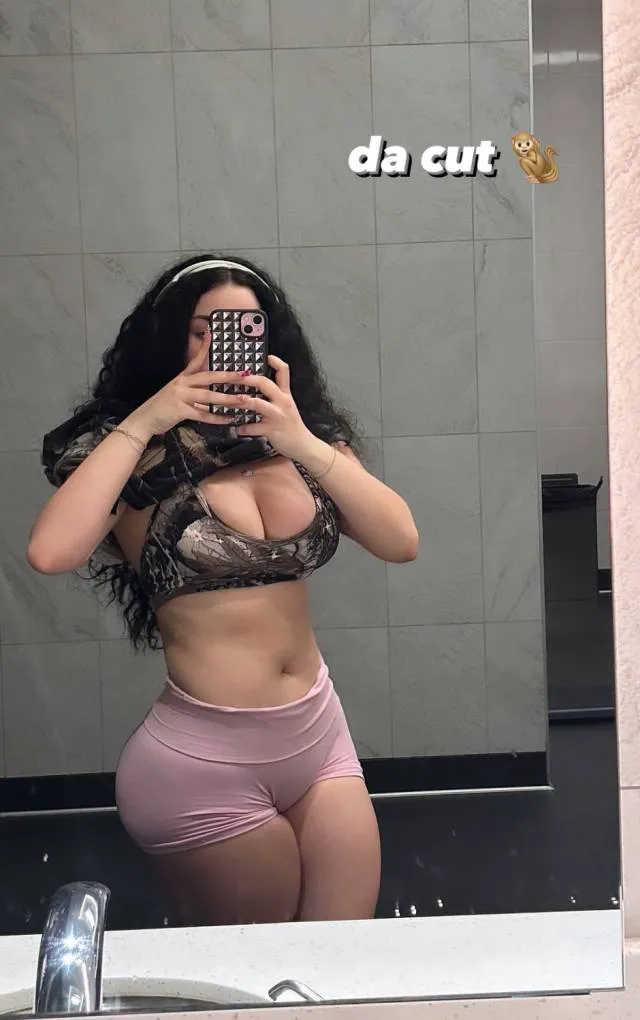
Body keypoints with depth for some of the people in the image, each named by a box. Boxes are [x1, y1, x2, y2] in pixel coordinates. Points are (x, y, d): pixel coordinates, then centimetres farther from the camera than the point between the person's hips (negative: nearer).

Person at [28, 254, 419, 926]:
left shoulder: (306, 439, 5)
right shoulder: (142, 459, -8)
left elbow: (400, 542, -8)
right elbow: (50, 554, -26)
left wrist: (302, 443, -19)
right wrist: (141, 423, -20)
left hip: (320, 734, 5)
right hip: (203, 757, -4)